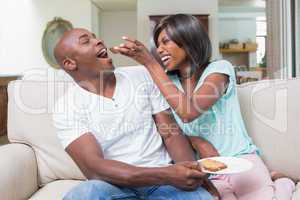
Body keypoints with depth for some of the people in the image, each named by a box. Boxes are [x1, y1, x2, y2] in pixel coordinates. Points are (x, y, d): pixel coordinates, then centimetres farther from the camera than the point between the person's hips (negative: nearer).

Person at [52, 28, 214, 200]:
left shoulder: (142, 75, 4)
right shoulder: (67, 107, -5)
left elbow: (171, 133, 3)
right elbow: (94, 168, -17)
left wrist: (189, 170, -17)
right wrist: (165, 175, -26)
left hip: (163, 177, 1)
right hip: (116, 185, 0)